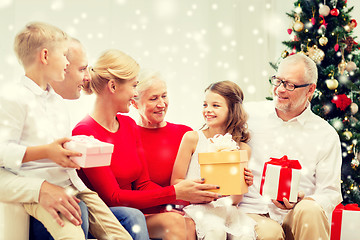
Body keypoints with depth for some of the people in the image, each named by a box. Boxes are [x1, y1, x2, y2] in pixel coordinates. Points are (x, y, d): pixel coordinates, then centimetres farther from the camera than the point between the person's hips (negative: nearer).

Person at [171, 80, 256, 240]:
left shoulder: (242, 149, 5)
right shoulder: (192, 138, -1)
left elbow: (235, 200, 7)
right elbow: (176, 182, -2)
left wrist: (242, 184, -14)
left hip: (226, 207, 2)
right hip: (197, 206, -2)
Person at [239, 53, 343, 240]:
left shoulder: (326, 135, 5)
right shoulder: (249, 114, 7)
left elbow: (330, 192, 5)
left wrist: (302, 203, -16)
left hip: (297, 217, 1)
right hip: (252, 213, 0)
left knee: (311, 210, -33)